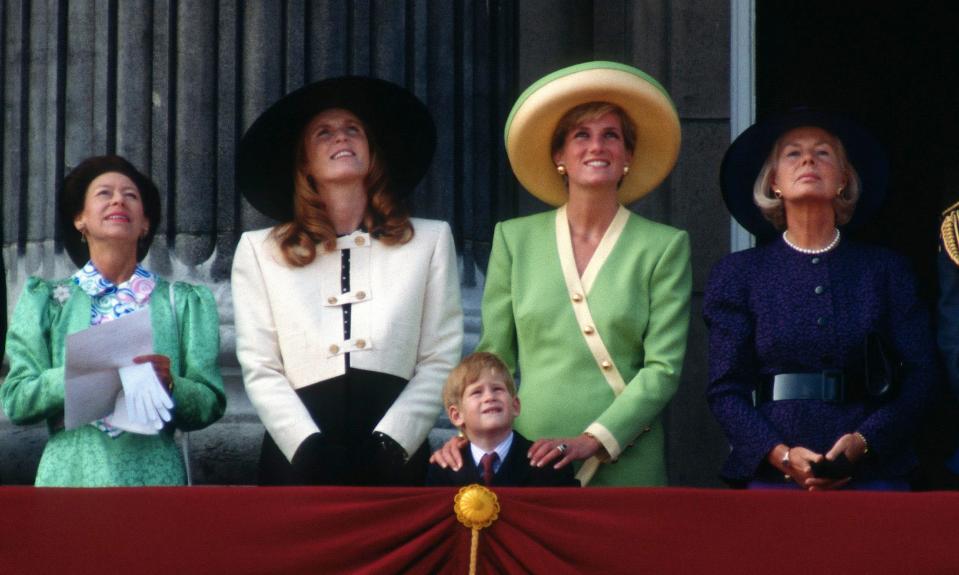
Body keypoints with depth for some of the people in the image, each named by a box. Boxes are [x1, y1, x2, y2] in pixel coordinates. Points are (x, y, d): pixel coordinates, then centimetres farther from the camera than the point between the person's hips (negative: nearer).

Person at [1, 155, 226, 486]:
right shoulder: (46, 301, 9)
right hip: (70, 473, 0)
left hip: (154, 474, 0)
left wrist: (169, 385, -16)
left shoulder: (184, 302, 10)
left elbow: (211, 405, 5)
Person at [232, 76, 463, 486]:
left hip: (391, 460, 0)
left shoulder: (430, 241, 11)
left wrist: (387, 443, -9)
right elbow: (260, 368, 3)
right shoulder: (260, 250, 10)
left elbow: (440, 360, 4)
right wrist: (310, 447, -11)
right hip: (298, 459, 0)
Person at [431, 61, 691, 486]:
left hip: (625, 465, -1)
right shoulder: (515, 239, 9)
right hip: (526, 463, 1)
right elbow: (494, 355, 9)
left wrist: (591, 442, -15)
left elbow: (664, 368, -4)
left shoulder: (663, 247, 2)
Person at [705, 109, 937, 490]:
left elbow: (920, 373, 4)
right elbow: (725, 389, 4)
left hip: (873, 473, 1)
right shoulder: (738, 275, 10)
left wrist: (864, 441, -11)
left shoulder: (886, 271, 11)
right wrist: (781, 454, -11)